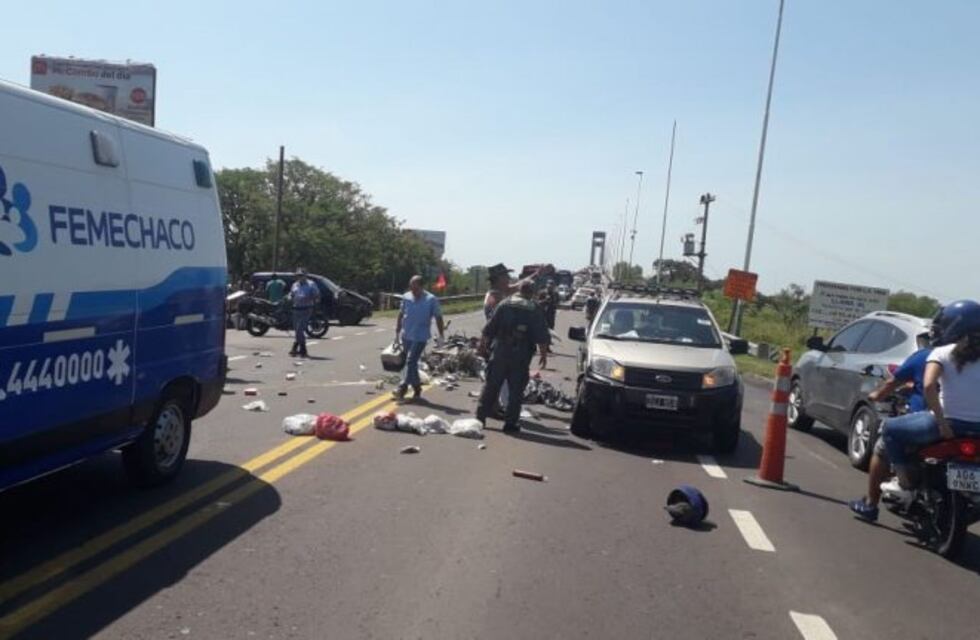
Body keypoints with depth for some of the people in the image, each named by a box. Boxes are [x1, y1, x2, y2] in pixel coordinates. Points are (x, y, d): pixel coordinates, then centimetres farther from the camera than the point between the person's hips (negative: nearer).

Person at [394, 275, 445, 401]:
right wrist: (397, 331, 16)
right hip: (406, 335, 5)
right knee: (411, 362, 12)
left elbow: (438, 318, -2)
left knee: (411, 362, -12)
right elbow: (401, 314, 14)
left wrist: (441, 335, -3)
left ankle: (403, 388, -11)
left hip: (420, 337, -5)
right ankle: (416, 388, 23)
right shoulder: (406, 297, 3)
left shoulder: (431, 300, -8)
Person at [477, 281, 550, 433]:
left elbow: (489, 329, 2)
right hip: (521, 356, -1)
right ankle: (510, 423, 6)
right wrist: (544, 355, 3)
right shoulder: (534, 310, -1)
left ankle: (480, 417, 12)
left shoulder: (504, 304, 2)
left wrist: (483, 344, 12)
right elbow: (542, 337, -4)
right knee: (516, 389, 5)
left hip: (500, 352, 2)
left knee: (491, 386, 9)